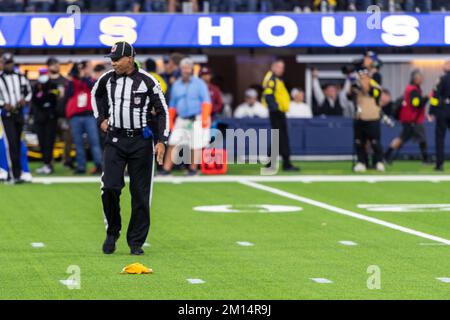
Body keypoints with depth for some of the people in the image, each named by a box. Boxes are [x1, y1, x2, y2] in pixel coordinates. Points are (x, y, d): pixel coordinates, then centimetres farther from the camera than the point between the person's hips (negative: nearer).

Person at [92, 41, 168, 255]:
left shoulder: (148, 81, -6)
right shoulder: (107, 79, 4)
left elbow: (162, 112, -3)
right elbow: (95, 94, 27)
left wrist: (161, 141, -12)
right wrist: (100, 118, 16)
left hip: (141, 141, -2)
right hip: (114, 140, 2)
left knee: (140, 193, 0)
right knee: (110, 187, -12)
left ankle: (136, 242, 10)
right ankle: (112, 233, 9)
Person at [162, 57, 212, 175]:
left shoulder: (199, 83, 1)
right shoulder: (176, 85, 14)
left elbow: (206, 102, -4)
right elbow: (172, 105, 19)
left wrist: (205, 118, -14)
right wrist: (170, 121, 13)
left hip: (196, 120, -4)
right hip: (181, 120, 4)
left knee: (196, 145, -4)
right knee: (173, 143, -3)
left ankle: (193, 169, 8)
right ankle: (166, 169, -1)